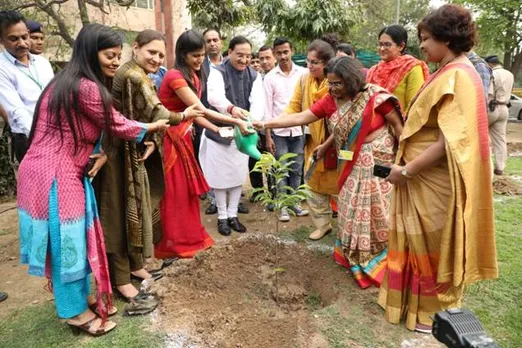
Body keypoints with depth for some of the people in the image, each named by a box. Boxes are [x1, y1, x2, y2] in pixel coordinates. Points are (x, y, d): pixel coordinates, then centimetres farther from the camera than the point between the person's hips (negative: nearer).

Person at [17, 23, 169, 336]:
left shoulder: (71, 82, 13)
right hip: (55, 175, -10)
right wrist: (152, 127, 6)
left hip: (65, 170, 10)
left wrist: (100, 154, -1)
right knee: (67, 242, 5)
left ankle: (81, 297, 36)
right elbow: (117, 125, -10)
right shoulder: (86, 88, -21)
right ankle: (76, 311, 24)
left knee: (76, 240, 19)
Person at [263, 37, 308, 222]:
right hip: (279, 131, -1)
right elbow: (268, 108, -1)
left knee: (297, 170, 10)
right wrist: (267, 136, -4)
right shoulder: (270, 77, 0)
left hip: (299, 129, 1)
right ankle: (283, 206, 16)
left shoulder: (303, 73, 0)